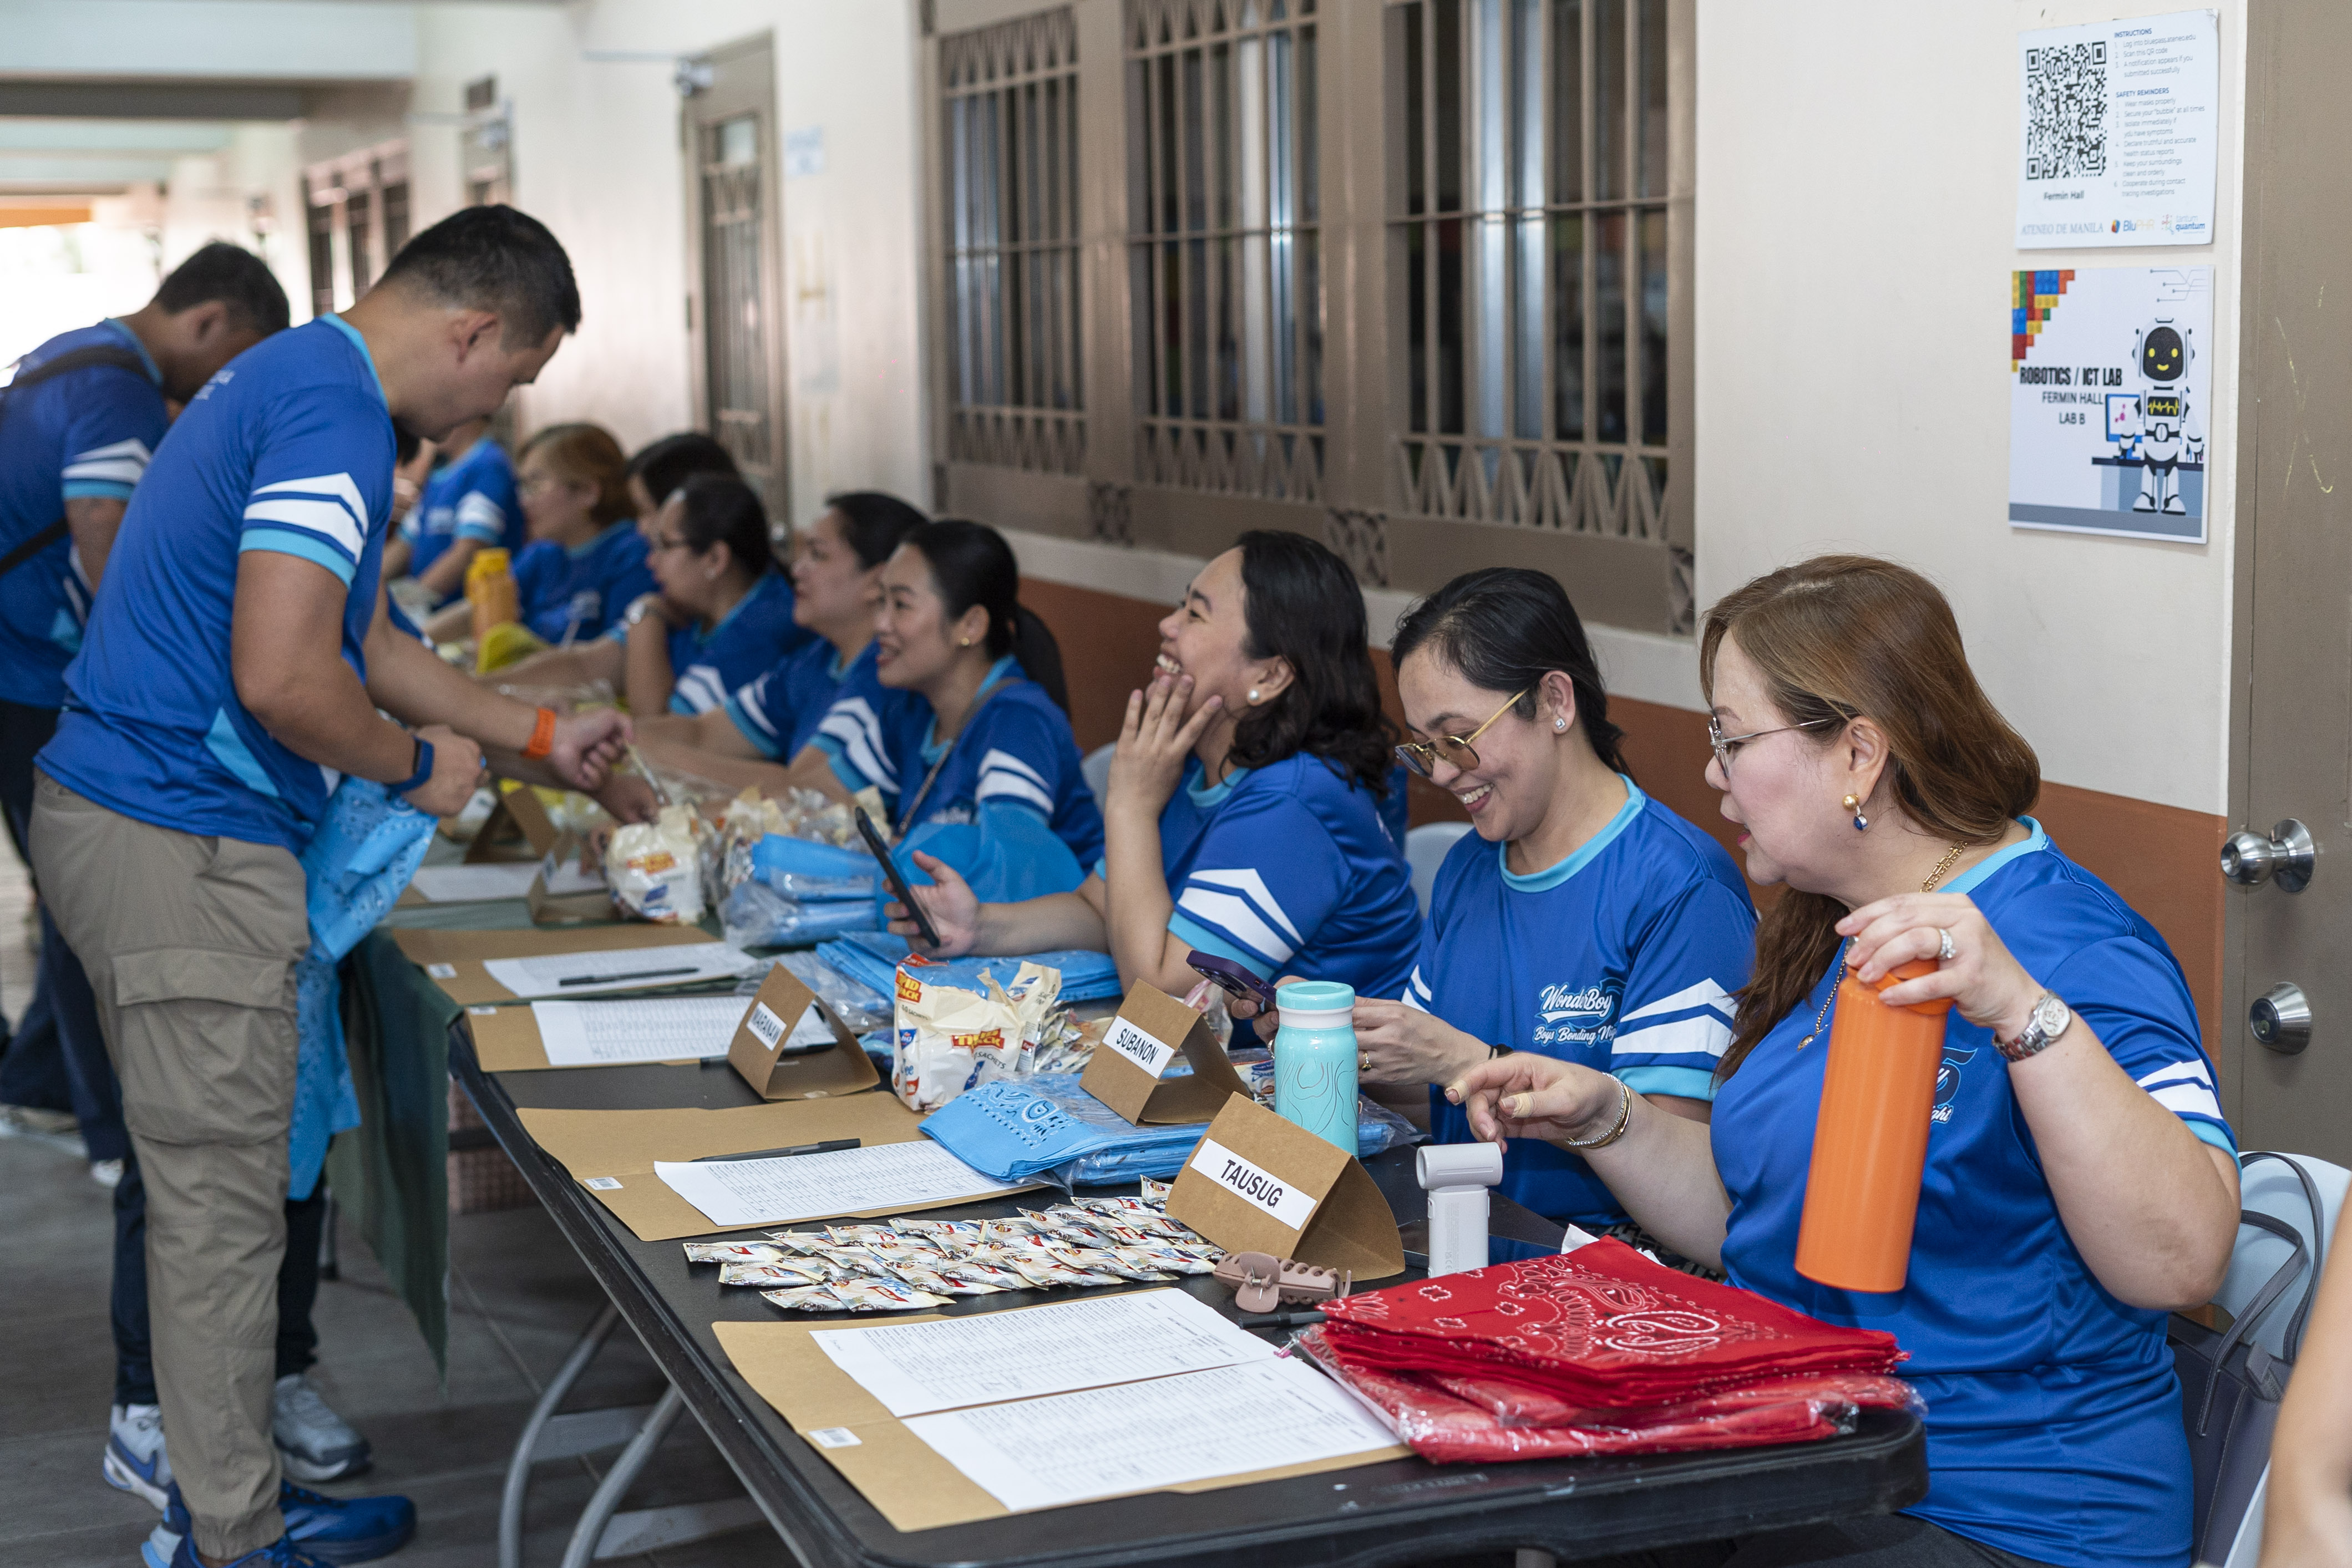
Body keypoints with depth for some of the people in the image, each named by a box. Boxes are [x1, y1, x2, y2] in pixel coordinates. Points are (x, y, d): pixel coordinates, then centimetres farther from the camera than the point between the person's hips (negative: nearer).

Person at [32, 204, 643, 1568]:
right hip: (185, 849, -11)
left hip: (118, 822, 11)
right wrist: (420, 765, -9)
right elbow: (283, 678, -27)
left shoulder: (289, 377, 17)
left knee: (215, 1186, 17)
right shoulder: (335, 414, -18)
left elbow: (357, 641, 25)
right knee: (225, 1203, 0)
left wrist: (538, 736, 28)